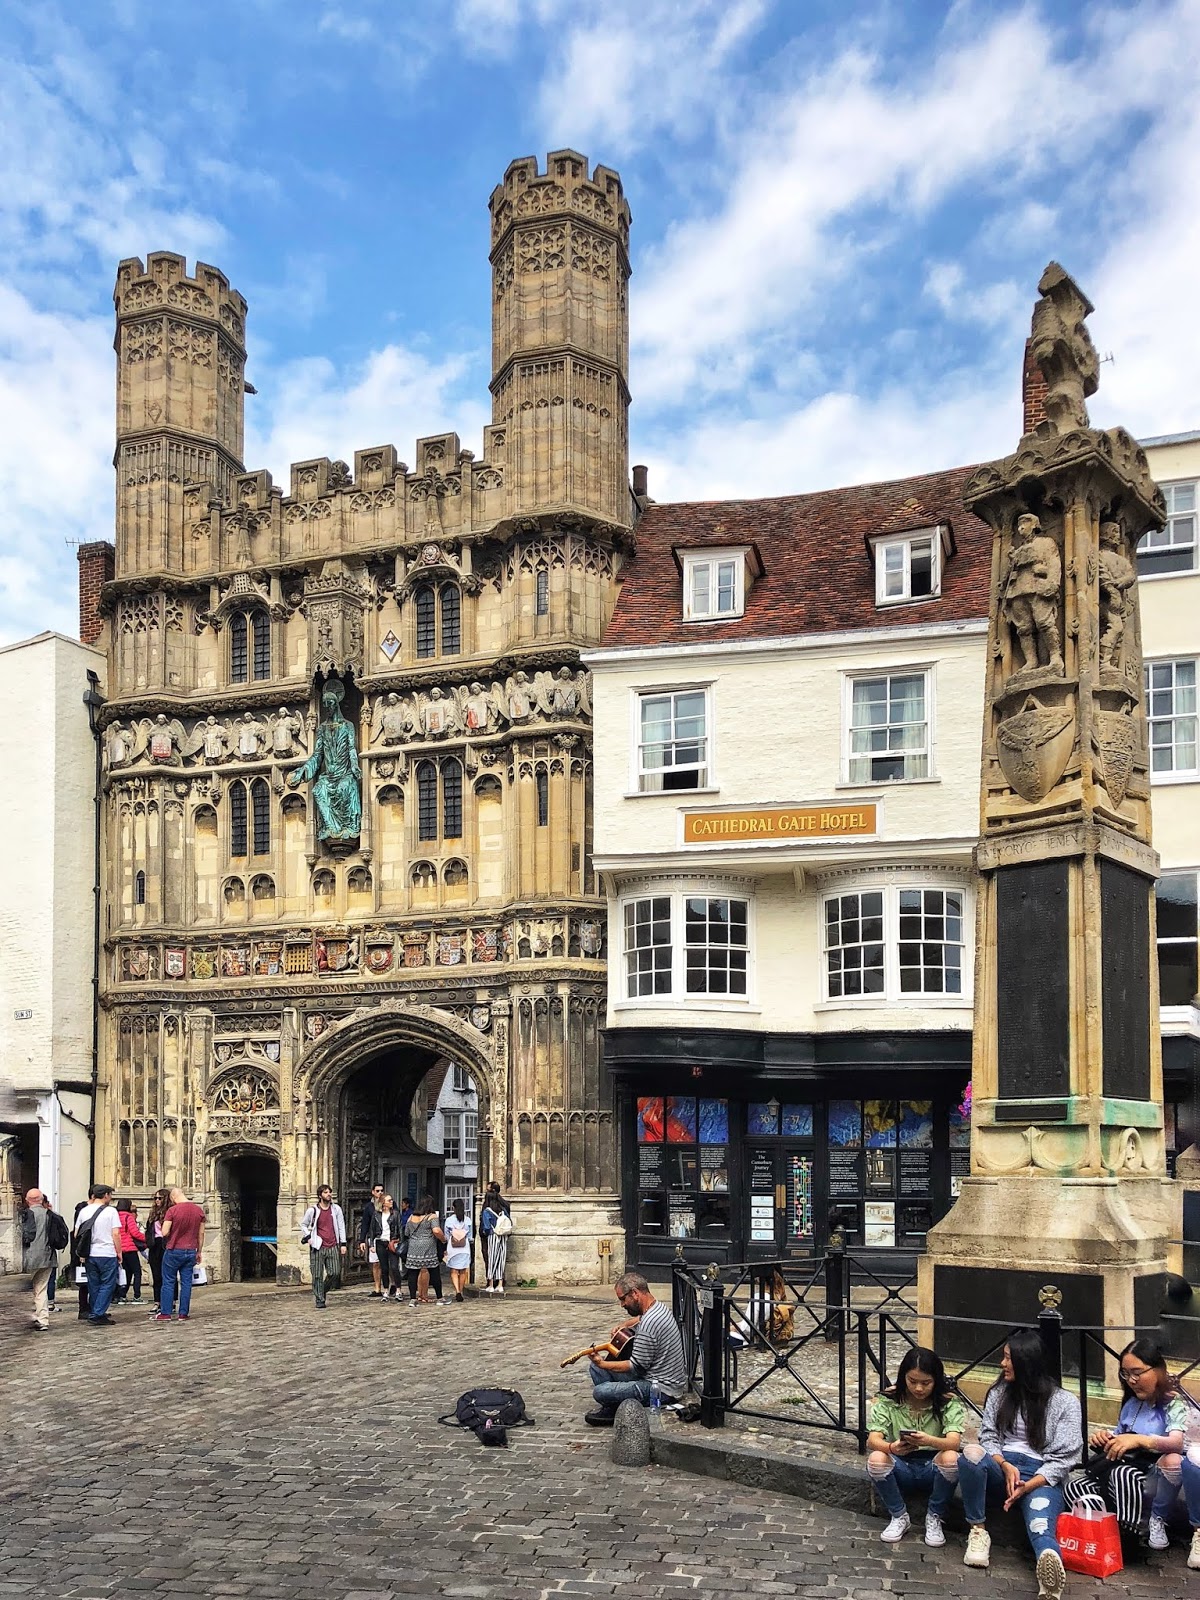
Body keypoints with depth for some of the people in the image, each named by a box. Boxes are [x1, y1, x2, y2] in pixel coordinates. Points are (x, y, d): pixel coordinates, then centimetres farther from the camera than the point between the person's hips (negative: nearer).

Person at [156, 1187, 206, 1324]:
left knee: (168, 1282, 6)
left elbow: (164, 1233, -15)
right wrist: (199, 1251, 15)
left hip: (174, 1251, -4)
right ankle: (184, 1313, 9)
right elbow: (201, 1233, 7)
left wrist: (173, 1232, 7)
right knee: (186, 1283, 8)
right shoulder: (199, 1210, 2)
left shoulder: (172, 1210, -13)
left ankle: (165, 1313, 6)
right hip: (191, 1251, 4)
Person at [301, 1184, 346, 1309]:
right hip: (317, 1247, -2)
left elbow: (341, 1227, 10)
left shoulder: (336, 1209, 8)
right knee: (317, 1275, -4)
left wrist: (343, 1244, 4)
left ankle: (322, 1291, 22)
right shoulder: (312, 1211, 2)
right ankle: (319, 1302, 3)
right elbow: (303, 1225, 16)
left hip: (333, 1247, 2)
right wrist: (308, 1237, 1)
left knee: (334, 1273, -4)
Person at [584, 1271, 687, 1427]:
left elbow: (636, 1367, -19)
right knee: (596, 1367, 10)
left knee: (600, 1392, -24)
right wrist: (624, 1325, 15)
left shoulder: (648, 1324, -25)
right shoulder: (660, 1307, 5)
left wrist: (602, 1364, -10)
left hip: (663, 1390, -10)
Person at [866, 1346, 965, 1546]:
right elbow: (873, 1440, -19)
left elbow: (954, 1442, -26)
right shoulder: (888, 1401, -8)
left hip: (933, 1468, 0)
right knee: (876, 1459, -32)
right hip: (901, 1467, 1)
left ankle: (934, 1518, -8)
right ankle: (899, 1517, -6)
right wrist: (892, 1448, -43)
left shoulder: (949, 1403, -10)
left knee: (950, 1458, -34)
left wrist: (929, 1441, -49)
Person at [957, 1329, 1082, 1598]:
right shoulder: (999, 1393, 14)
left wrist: (1028, 1485, -17)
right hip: (1002, 1467, 4)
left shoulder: (1065, 1402, 1)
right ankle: (978, 1531, -22)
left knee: (1040, 1524, -38)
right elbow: (988, 1436, 8)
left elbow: (1063, 1458, -4)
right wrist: (1005, 1466, -14)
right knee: (971, 1453, -33)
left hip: (1042, 1476, -4)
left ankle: (1052, 1566, -73)